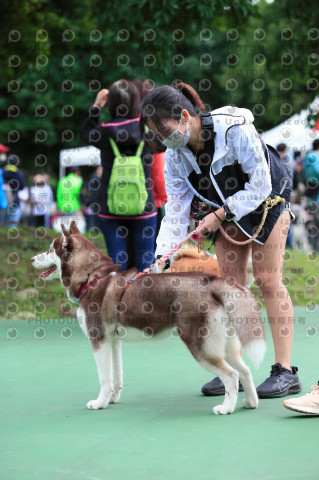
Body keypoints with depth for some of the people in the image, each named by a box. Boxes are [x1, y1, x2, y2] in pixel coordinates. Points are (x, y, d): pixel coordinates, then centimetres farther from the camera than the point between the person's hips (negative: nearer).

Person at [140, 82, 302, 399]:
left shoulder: (235, 128, -33)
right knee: (230, 284, 0)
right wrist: (161, 259, -24)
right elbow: (175, 212, -13)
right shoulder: (174, 156, -16)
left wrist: (220, 215, -28)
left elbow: (260, 185, -27)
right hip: (227, 210, 5)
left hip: (268, 198, -5)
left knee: (267, 279, -11)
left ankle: (285, 371, -10)